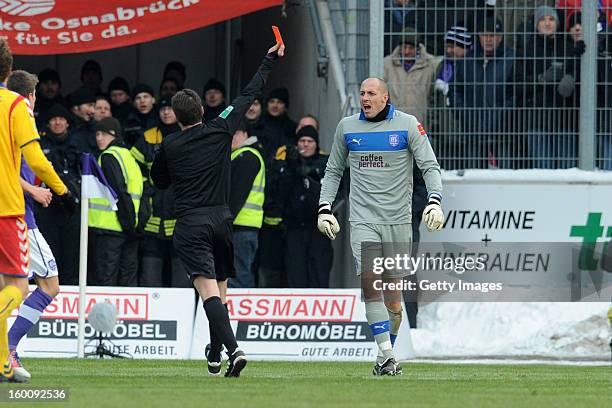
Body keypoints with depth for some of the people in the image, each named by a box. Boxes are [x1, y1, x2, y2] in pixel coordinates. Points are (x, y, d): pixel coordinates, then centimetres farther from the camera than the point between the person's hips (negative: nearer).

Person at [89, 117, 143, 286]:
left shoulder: (109, 157, -8)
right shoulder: (128, 156, 19)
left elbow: (119, 192, -16)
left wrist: (128, 222, -16)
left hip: (110, 227, -8)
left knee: (106, 278, -7)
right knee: (129, 277, 8)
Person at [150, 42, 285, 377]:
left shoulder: (169, 147, -2)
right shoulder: (220, 131, 2)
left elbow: (159, 181, 15)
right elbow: (249, 95, 13)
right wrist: (269, 61, 23)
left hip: (190, 225, -3)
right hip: (221, 218, 3)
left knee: (209, 291, -14)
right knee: (219, 288, 17)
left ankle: (234, 349, -31)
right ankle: (215, 356, 27)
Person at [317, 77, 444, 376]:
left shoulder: (407, 125, 1)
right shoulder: (347, 127, 8)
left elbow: (429, 166, -1)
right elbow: (333, 170, 19)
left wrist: (434, 202, -17)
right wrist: (325, 208, 9)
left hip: (398, 219, -1)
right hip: (362, 217, 1)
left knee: (393, 293, 2)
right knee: (369, 282, -18)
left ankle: (386, 355, 18)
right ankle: (386, 355, -21)